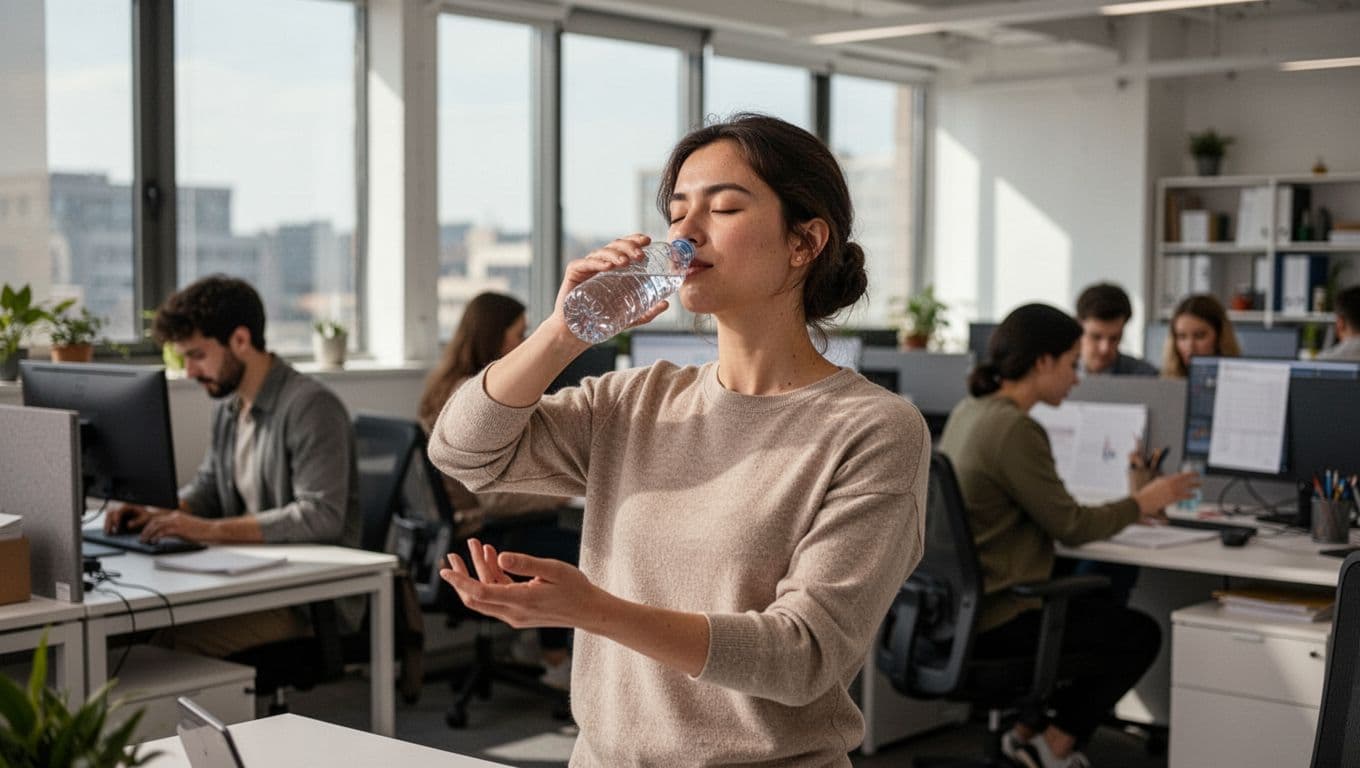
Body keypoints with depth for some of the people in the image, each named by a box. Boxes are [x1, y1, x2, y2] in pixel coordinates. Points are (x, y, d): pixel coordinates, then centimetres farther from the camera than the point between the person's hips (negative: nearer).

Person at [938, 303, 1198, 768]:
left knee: (1103, 608, 29)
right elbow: (1070, 528, -14)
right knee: (1141, 635, 7)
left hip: (962, 602, 10)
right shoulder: (1013, 430, -22)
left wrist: (1124, 510, 18)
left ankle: (1030, 730, 28)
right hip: (996, 617, -9)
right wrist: (1141, 504, 2)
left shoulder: (968, 413, 7)